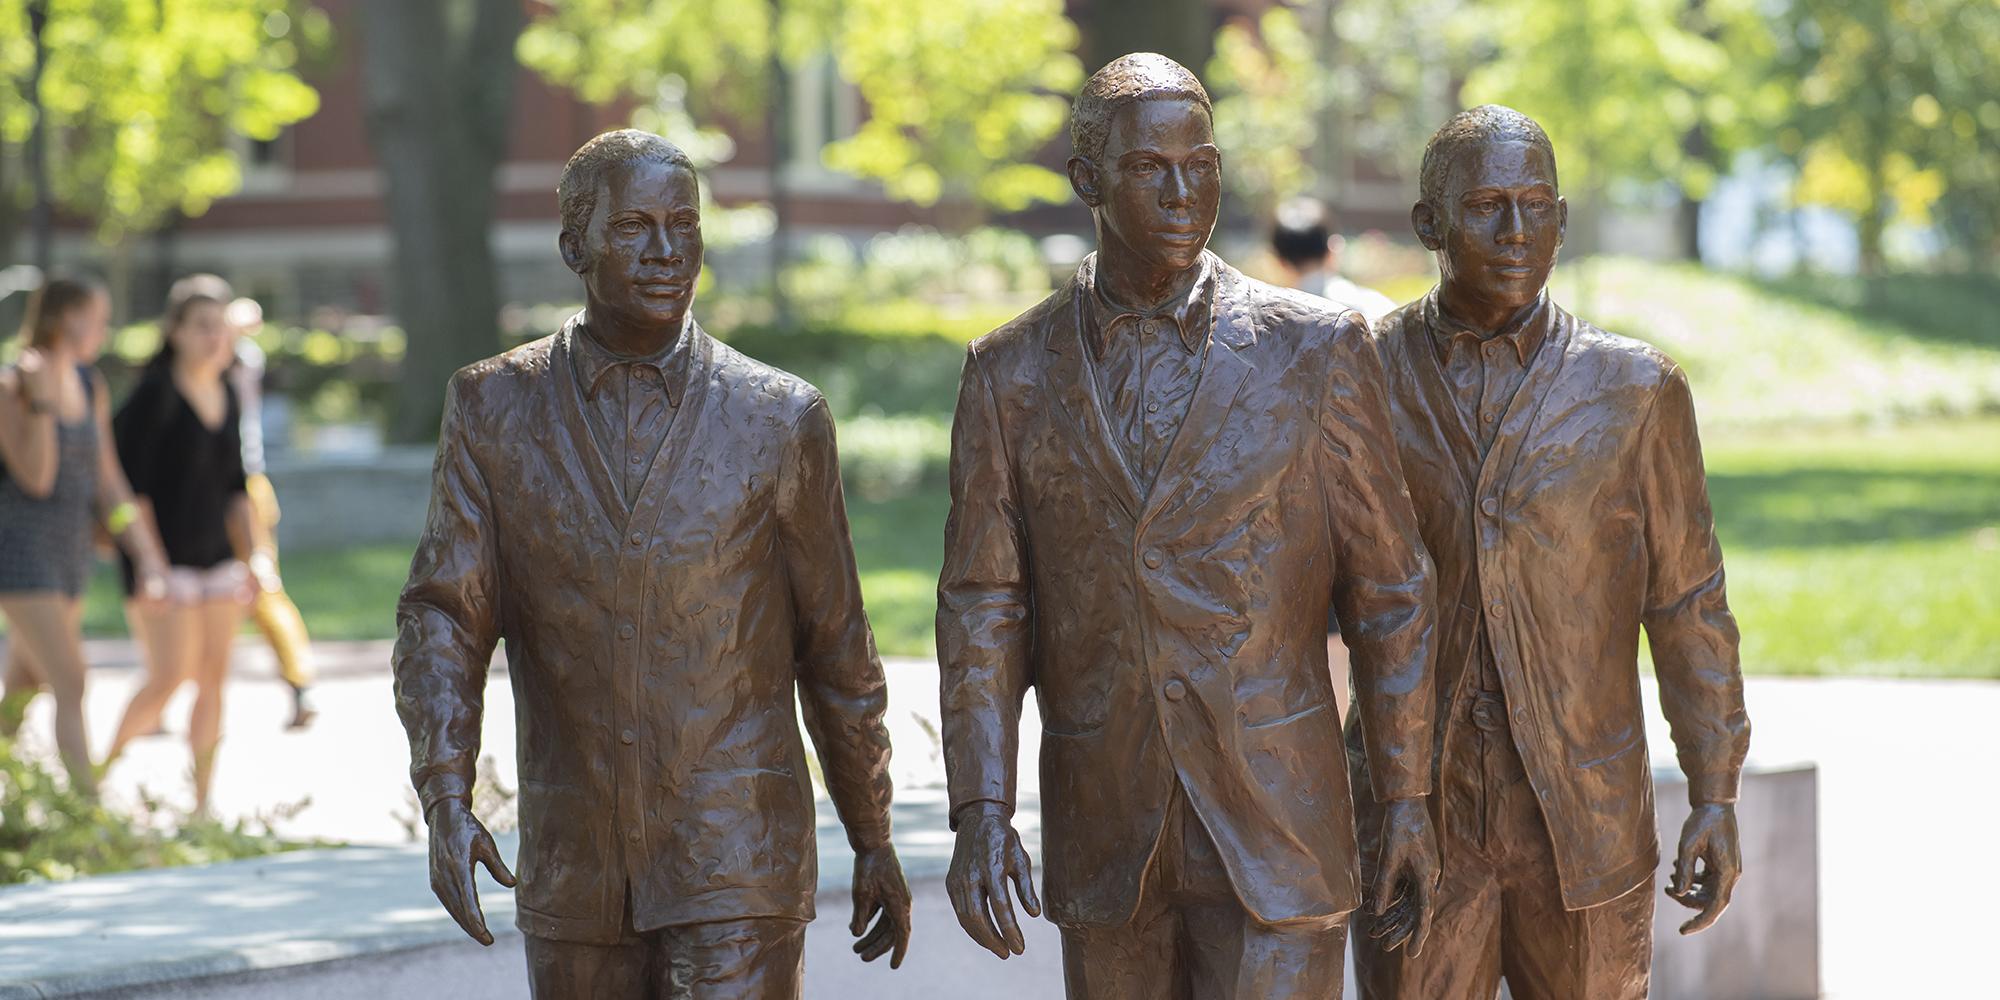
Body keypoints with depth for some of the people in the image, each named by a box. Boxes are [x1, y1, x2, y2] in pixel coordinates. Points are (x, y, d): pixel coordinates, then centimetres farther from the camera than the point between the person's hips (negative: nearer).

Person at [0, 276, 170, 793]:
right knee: (71, 688, -16)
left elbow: (106, 482, 10)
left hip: (68, 556, 8)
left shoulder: (91, 387, 7)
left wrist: (146, 552, 3)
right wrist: (41, 399, -30)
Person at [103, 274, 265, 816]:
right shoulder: (156, 394, -12)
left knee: (213, 679, 3)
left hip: (217, 557, 7)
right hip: (166, 561, -7)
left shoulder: (228, 396, 10)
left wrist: (247, 561, 15)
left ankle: (202, 802, 8)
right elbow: (131, 483, -14)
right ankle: (105, 770, 8)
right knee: (167, 677, -12)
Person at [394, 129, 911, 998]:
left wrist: (873, 840, 10)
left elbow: (836, 646, 4)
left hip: (738, 865, -3)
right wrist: (445, 802, -20)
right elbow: (442, 620, -5)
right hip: (575, 861, 3)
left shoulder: (781, 420, -4)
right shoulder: (494, 410, 0)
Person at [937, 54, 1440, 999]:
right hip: (1106, 834, 3)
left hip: (1273, 820, -3)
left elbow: (1389, 589, 1)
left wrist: (1408, 801, 0)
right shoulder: (1011, 374, 1)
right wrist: (981, 812, -10)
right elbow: (983, 608, 1)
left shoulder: (1316, 348, -4)